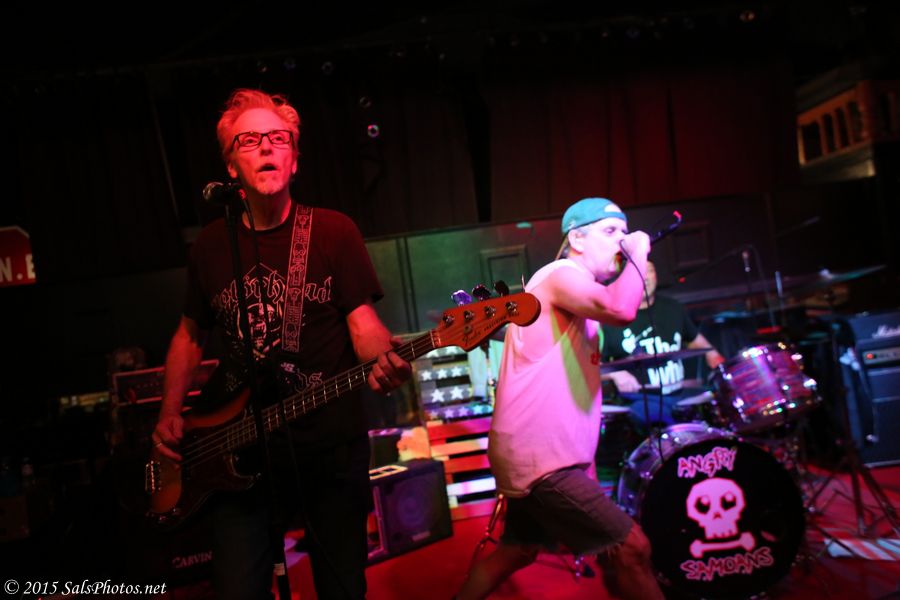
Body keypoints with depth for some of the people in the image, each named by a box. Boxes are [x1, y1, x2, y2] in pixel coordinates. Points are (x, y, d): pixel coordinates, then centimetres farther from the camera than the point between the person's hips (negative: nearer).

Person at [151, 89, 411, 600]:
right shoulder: (212, 244, 6)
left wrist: (384, 358, -31)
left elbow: (363, 321, -9)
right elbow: (191, 334, 16)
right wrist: (171, 414, 5)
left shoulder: (334, 231, -3)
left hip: (331, 446, -1)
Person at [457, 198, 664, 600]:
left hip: (533, 454, 11)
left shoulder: (579, 291, 20)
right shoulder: (562, 274, -11)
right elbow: (621, 309, -33)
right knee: (631, 548, -5)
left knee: (516, 552, 23)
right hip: (539, 457, -11)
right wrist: (639, 253, -14)